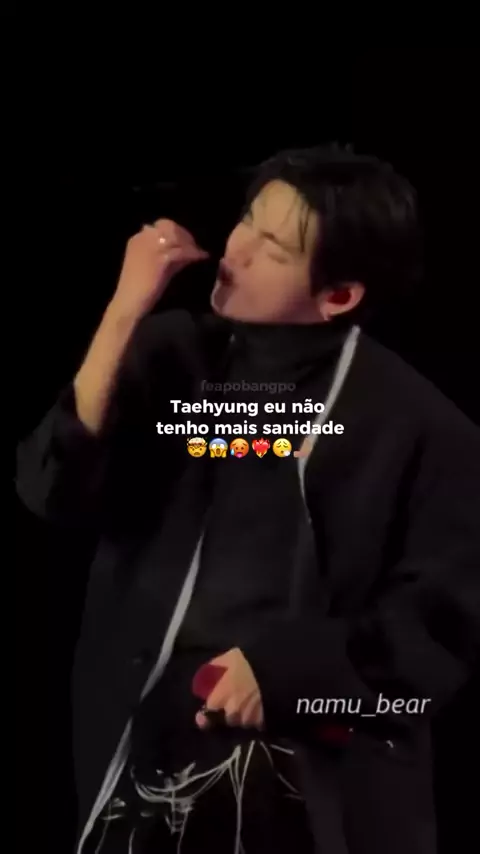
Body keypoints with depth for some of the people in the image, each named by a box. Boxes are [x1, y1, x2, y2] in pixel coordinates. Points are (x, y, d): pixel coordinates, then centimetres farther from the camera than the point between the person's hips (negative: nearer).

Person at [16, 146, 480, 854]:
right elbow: (54, 492, -11)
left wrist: (283, 667, -18)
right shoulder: (171, 353, -1)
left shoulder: (410, 420, -9)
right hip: (144, 747, 3)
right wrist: (124, 313, -16)